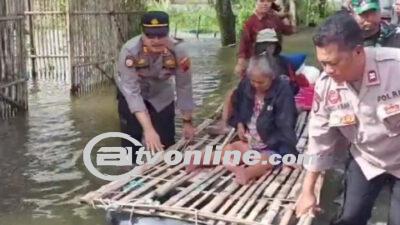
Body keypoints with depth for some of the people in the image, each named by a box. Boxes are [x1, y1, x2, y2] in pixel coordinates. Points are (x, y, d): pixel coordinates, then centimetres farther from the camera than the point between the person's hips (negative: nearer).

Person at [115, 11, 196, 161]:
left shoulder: (178, 53, -29)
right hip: (130, 95, -2)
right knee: (131, 140, -3)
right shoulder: (130, 51, -36)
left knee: (167, 141, 2)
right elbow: (132, 92, -38)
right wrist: (148, 129, -47)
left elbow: (184, 87, -16)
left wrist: (187, 122, -8)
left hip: (161, 95, 2)